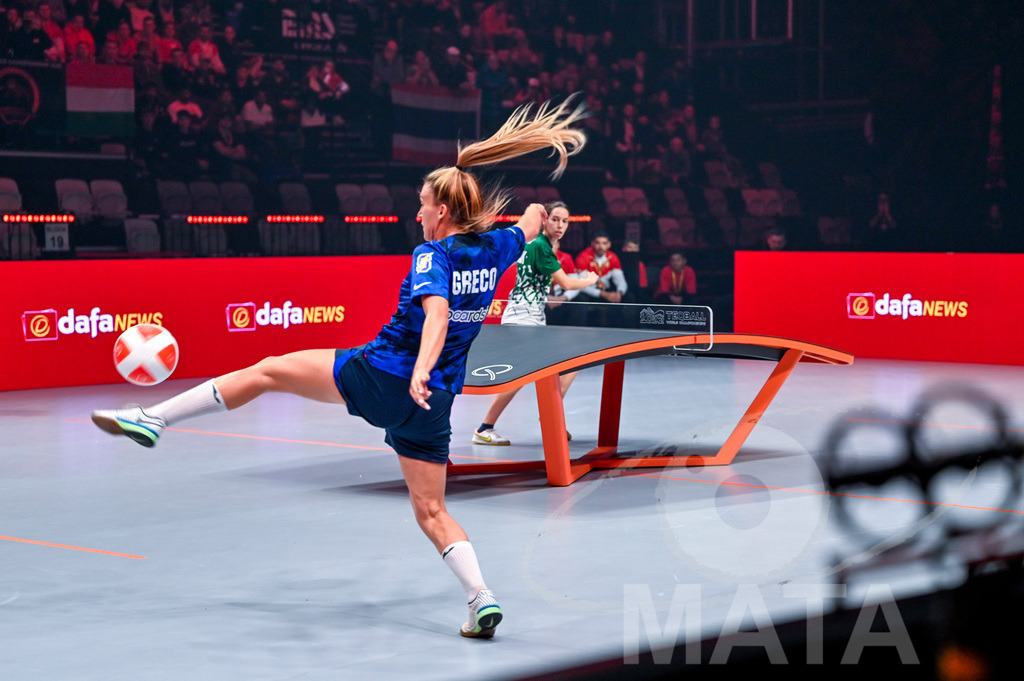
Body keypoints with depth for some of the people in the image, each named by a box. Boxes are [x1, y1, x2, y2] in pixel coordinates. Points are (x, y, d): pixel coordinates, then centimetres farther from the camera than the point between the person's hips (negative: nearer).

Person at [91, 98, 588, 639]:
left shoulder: (433, 255, -12)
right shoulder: (493, 250, 6)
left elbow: (437, 313, -31)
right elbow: (532, 224, 28)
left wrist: (420, 371, -45)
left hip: (378, 375, -6)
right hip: (434, 403, 6)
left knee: (267, 371, 5)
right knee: (431, 511, 11)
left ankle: (154, 417, 6)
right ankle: (482, 600, -6)